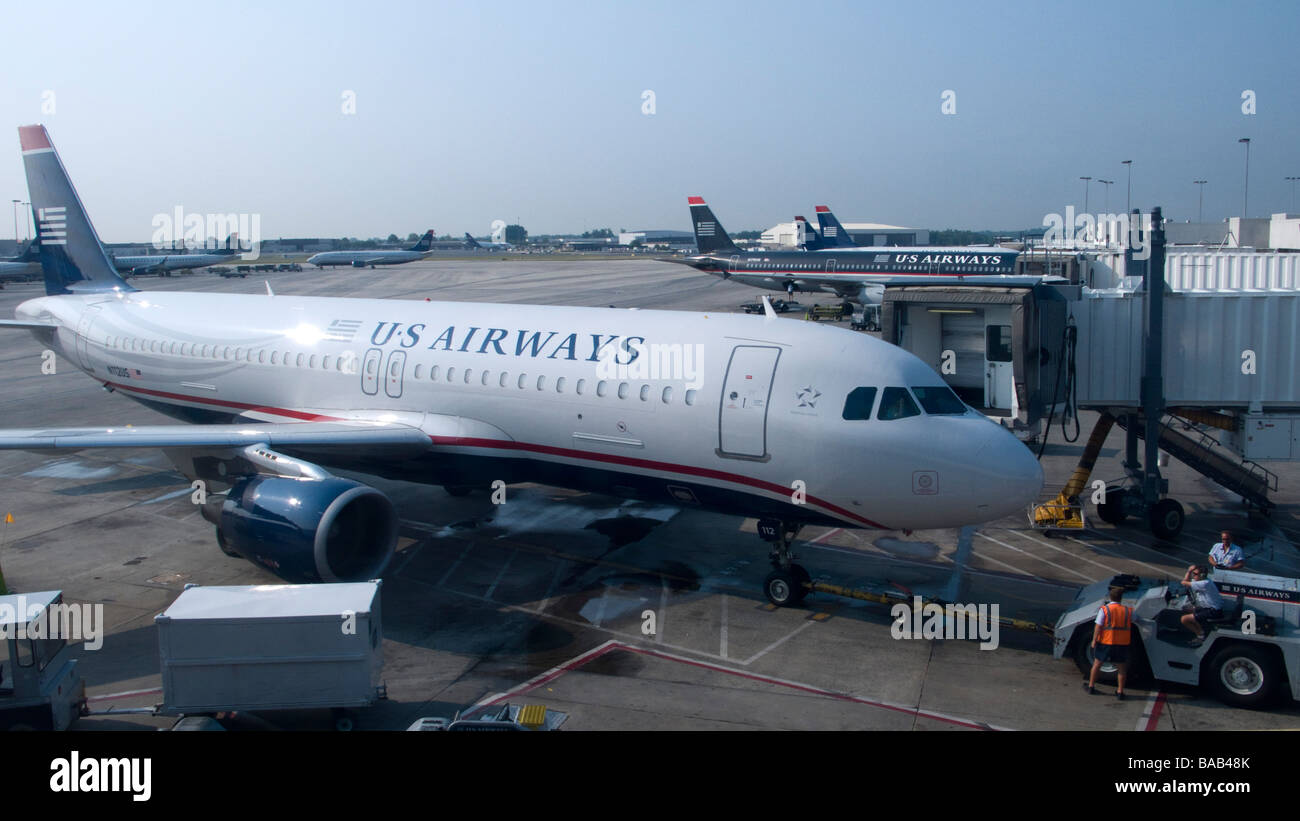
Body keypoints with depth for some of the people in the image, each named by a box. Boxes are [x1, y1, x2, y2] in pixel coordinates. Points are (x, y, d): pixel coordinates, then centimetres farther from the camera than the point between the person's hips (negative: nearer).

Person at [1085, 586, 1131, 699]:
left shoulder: (1104, 609, -9)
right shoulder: (1127, 611, 0)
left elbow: (1098, 626, -13)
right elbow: (1133, 619, 22)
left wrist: (1094, 640, -7)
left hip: (1105, 642, -1)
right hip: (1122, 644, 1)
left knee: (1097, 664, 16)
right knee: (1122, 668, 15)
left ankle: (1091, 687, 24)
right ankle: (1120, 692, 13)